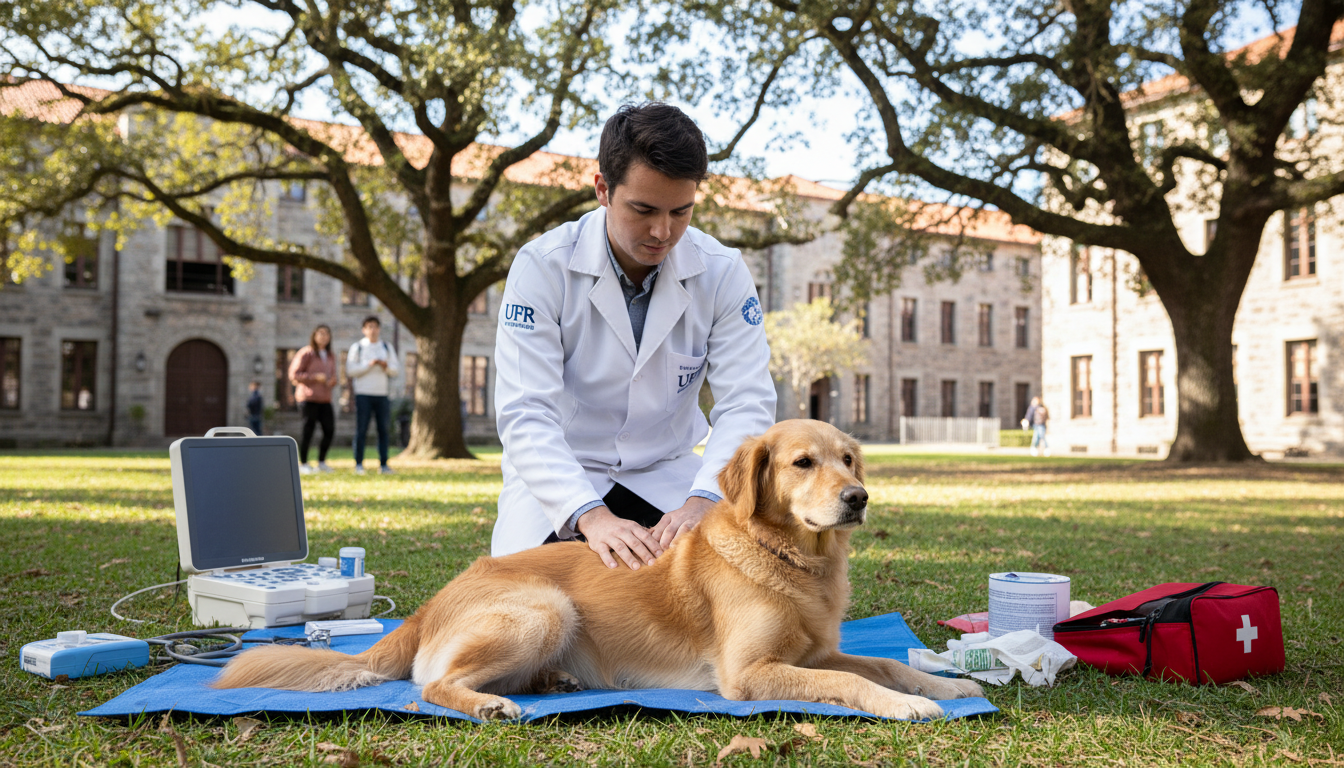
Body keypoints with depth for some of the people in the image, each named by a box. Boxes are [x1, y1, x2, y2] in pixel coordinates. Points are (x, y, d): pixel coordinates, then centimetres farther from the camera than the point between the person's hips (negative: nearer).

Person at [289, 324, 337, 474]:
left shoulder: (331, 357, 18)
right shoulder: (306, 353, -4)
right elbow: (294, 374, -8)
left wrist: (332, 380, 2)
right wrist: (315, 377, -15)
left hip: (325, 399, 6)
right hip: (308, 397, -6)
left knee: (329, 430, 0)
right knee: (308, 431, -4)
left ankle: (321, 462, 15)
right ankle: (303, 464, 8)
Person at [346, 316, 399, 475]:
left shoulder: (387, 348, 14)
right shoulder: (357, 347, 4)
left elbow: (395, 370, 10)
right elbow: (350, 370, -5)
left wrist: (386, 366, -11)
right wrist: (369, 365, -14)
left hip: (382, 394, 3)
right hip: (363, 394, -3)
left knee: (383, 429, 1)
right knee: (361, 430, -4)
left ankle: (383, 464, 5)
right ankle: (359, 464, 1)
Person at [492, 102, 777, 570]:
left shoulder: (722, 272, -10)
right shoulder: (543, 266, -17)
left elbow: (746, 403, -14)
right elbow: (525, 413, -23)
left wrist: (703, 499, -34)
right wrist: (589, 515, -39)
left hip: (666, 475, 2)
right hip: (557, 477, -2)